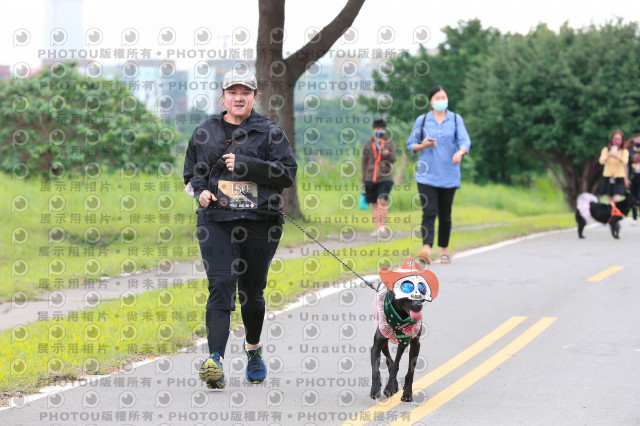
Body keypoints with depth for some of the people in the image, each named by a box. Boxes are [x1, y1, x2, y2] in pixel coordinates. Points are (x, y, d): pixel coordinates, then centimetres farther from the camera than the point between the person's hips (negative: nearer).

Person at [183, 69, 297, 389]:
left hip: (260, 223, 0)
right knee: (220, 286, -16)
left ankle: (253, 349, 37)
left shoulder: (270, 133, 4)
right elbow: (192, 171, 23)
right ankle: (216, 360, -25)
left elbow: (287, 173, -5)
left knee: (252, 291, 10)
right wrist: (200, 191, 1)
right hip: (217, 221, 0)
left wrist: (245, 165, -13)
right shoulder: (205, 133, 12)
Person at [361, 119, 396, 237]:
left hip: (385, 178, -2)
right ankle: (378, 228, 10)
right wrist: (364, 179, 12)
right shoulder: (368, 144, 11)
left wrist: (387, 154, -27)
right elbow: (364, 162, 14)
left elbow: (393, 159, -4)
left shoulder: (389, 144, 7)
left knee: (382, 201, -18)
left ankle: (382, 226, -16)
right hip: (371, 178, 2)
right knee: (375, 204, 5)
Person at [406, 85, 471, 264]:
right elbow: (410, 144, 10)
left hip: (449, 175, 1)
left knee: (445, 214, 7)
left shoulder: (456, 119, 6)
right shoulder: (422, 120, 6)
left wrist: (461, 151, -27)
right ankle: (426, 249, -26)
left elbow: (465, 140, -5)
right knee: (429, 212, -14)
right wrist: (423, 146, -12)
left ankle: (444, 250, 20)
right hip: (427, 175, -1)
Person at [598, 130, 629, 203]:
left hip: (619, 177, -2)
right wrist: (608, 157, -33)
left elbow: (625, 162, -19)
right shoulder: (606, 150, 2)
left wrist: (618, 157, -40)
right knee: (610, 200, 4)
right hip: (607, 177, 2)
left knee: (617, 199, -17)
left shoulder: (624, 151, -1)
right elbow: (601, 161, -12)